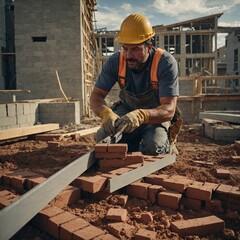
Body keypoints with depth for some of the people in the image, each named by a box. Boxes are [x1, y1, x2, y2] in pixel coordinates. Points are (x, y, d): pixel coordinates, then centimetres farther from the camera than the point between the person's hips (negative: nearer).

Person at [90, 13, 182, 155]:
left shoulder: (166, 63, -26)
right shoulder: (115, 61, -16)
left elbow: (169, 109, -33)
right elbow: (96, 95, -15)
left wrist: (141, 115, -54)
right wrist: (106, 113, -40)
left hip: (156, 114, -2)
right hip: (126, 109, 3)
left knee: (152, 146, -32)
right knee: (102, 138, -23)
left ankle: (166, 145, 5)